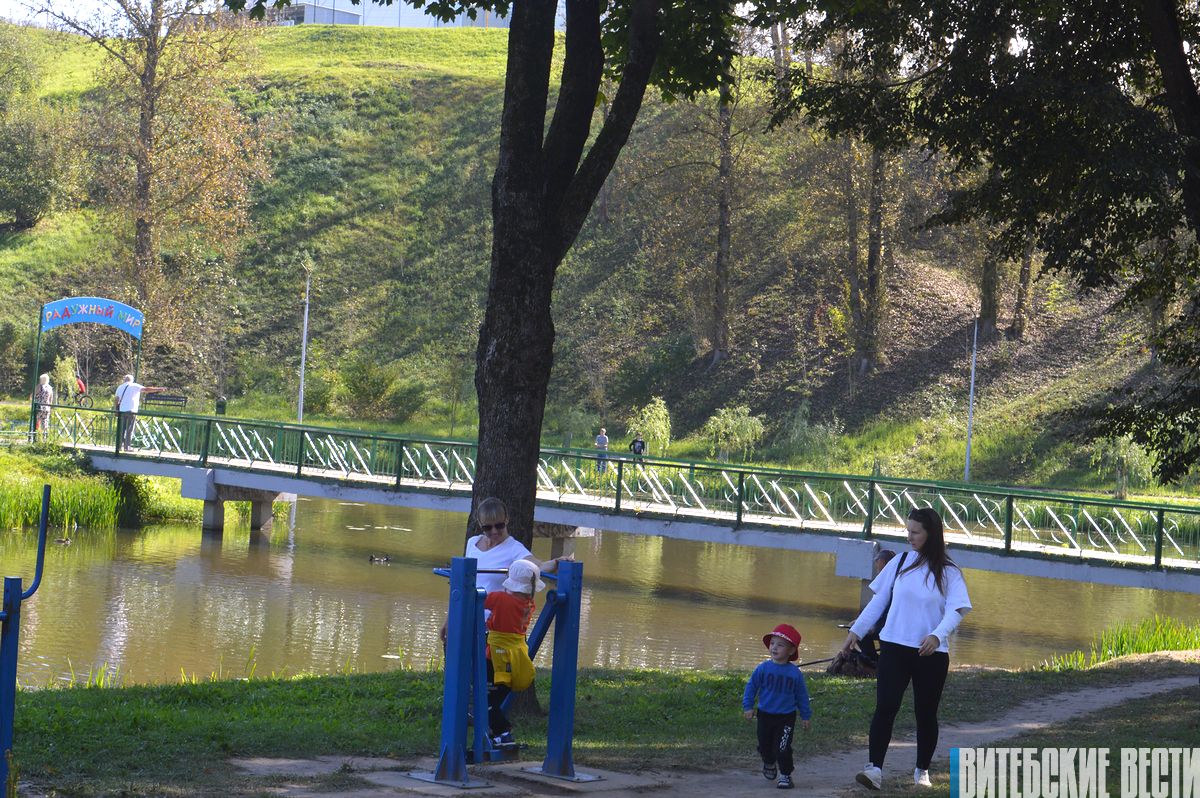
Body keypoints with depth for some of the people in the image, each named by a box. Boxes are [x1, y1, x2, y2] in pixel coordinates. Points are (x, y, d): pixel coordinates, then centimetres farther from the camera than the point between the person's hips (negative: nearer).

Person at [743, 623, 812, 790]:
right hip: (765, 715, 2)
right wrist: (748, 706, -4)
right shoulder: (763, 669, -7)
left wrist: (806, 716, 7)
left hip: (786, 717, -2)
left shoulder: (795, 673, -7)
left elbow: (802, 695, 3)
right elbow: (751, 687, 2)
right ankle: (769, 764, 44)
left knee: (783, 748, -8)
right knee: (764, 745, 14)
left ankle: (785, 775, 8)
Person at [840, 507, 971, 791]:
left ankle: (922, 770, 22)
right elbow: (878, 601, 11)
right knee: (885, 707, -10)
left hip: (931, 653, -1)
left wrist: (937, 635, -31)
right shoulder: (900, 563, 5)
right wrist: (856, 631, 8)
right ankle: (875, 768, -13)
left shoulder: (949, 573, -3)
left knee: (926, 713, 8)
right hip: (894, 648, 2)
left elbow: (956, 610, -13)